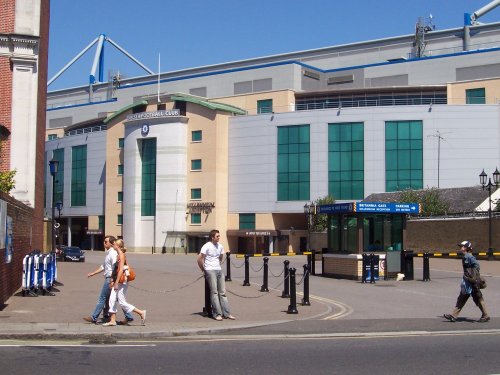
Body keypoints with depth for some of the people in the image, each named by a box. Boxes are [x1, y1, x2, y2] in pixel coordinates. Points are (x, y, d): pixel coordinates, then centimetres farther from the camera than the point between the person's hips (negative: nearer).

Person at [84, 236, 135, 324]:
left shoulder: (113, 254, -15)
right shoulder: (109, 253, 17)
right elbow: (103, 266, 24)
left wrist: (112, 281, -25)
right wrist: (93, 273, 23)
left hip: (111, 279, -10)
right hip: (109, 278, 10)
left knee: (102, 298, -2)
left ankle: (94, 318, 6)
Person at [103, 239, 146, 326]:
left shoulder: (121, 255, -15)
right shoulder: (119, 255, 14)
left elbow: (121, 270, -21)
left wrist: (116, 283, -23)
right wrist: (112, 281, 19)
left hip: (122, 281, -10)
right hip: (117, 281, 10)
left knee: (122, 302, -5)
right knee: (112, 300, 7)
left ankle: (141, 313, 1)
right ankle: (112, 321, 11)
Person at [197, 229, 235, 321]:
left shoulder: (220, 246, 11)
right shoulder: (207, 246, -9)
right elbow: (199, 259, -8)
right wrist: (203, 270, -1)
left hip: (219, 270, 7)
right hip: (210, 271, -7)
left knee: (222, 292, 5)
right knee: (214, 292, -7)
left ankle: (227, 313, 7)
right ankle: (217, 314, -5)